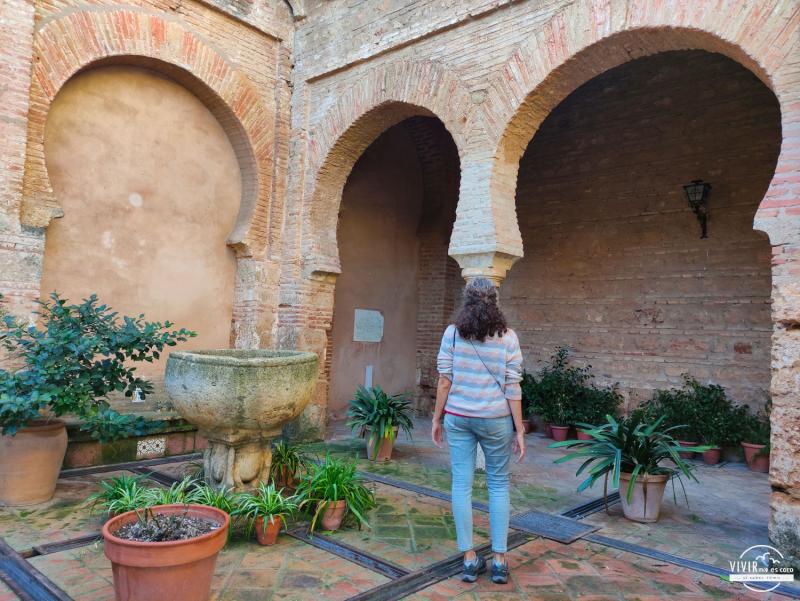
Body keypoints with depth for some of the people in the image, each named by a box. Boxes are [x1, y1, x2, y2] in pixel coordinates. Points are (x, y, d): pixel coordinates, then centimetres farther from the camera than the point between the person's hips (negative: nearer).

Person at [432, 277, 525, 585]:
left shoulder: (452, 333, -3)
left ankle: (469, 559, 16)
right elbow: (512, 388, -6)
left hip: (458, 417, 1)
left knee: (462, 484, 8)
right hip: (495, 419, -1)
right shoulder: (507, 337, -5)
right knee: (498, 485, 13)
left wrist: (436, 418, 6)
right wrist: (519, 430, 1)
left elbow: (444, 380, -3)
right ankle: (499, 559, 17)